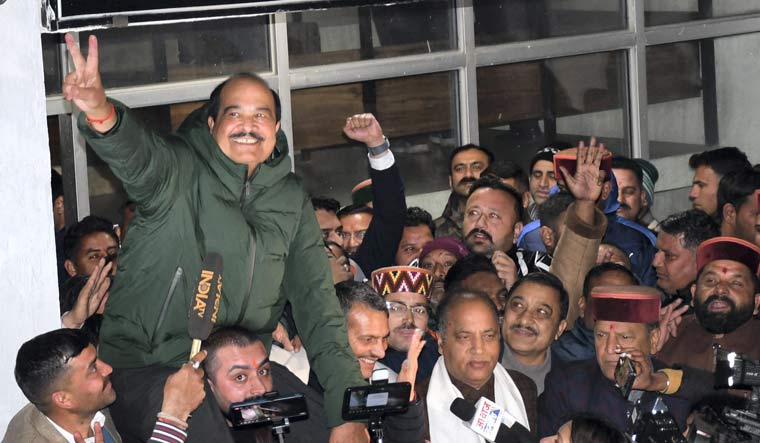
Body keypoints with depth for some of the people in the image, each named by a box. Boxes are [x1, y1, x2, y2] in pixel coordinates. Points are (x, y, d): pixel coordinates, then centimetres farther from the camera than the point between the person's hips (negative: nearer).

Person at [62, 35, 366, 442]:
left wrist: (347, 409, -5)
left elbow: (315, 300, 4)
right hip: (147, 361, -5)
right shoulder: (180, 168, -5)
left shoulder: (291, 199, 8)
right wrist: (101, 114, -53)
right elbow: (138, 156, -29)